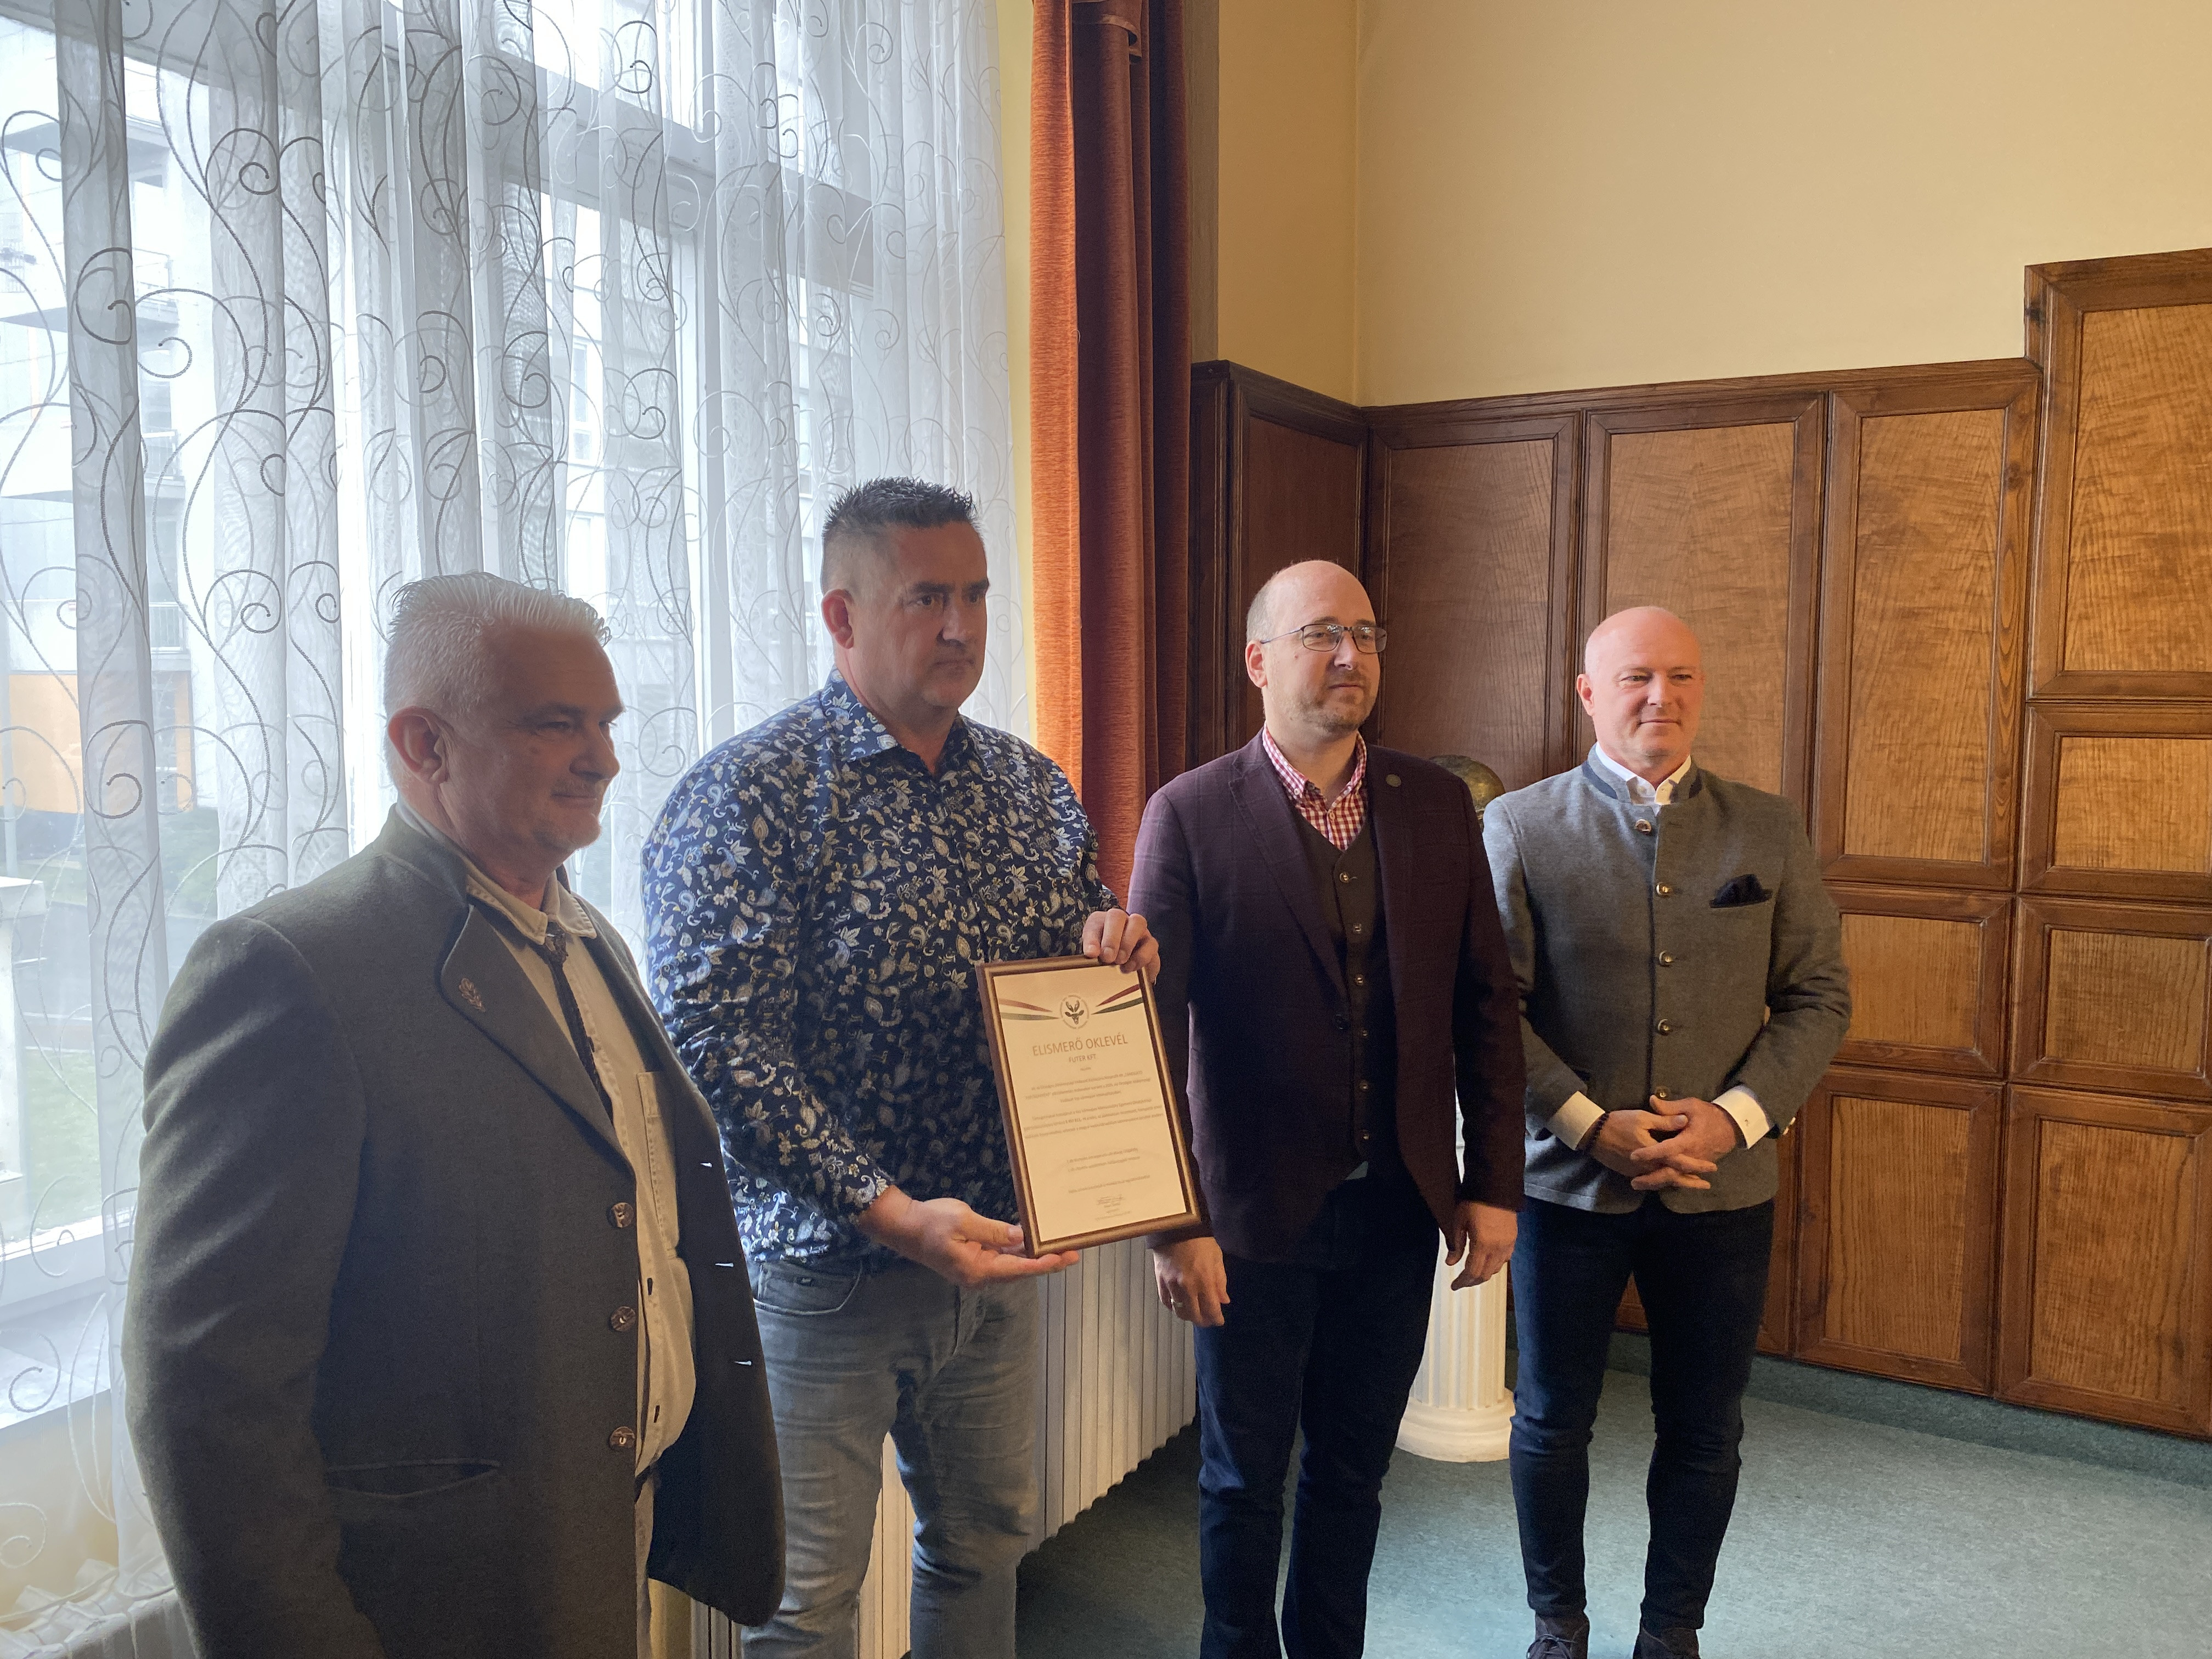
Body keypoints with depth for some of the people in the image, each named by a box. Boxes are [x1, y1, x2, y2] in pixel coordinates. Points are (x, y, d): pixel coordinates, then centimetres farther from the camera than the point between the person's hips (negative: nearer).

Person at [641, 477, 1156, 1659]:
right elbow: (715, 1043, -20)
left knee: (984, 1543, 22)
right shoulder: (749, 793, -14)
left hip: (993, 1250, 6)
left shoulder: (1030, 786, 6)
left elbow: (1071, 971, 17)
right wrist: (887, 1211, -26)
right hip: (824, 1263, -6)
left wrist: (1113, 945, -9)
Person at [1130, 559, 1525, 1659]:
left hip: (1398, 1208, 3)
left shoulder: (1436, 804, 2)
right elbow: (1153, 1028, -12)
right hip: (1256, 1214, -3)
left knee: (1353, 1469, 19)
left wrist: (1494, 1182, 1)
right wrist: (1175, 1221, -15)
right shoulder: (1190, 815, -10)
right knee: (1245, 1477, 15)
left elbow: (1486, 1003, 4)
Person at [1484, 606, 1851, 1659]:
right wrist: (1589, 1123, -16)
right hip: (1567, 1179, -2)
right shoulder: (1519, 826, -4)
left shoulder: (1768, 831, 3)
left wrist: (1736, 1114, -12)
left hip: (1723, 1187, 2)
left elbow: (1819, 996, 2)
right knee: (1553, 1421, 13)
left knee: (1703, 1432, 14)